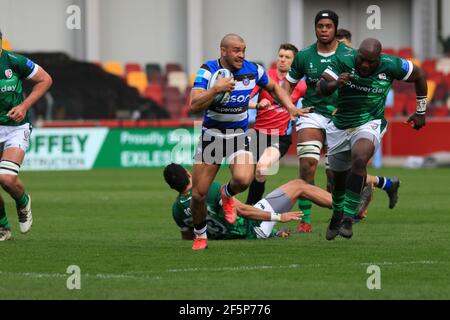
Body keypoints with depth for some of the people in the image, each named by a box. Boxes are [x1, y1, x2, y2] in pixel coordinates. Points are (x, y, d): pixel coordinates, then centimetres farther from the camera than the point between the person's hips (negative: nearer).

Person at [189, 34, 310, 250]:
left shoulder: (253, 70, -5)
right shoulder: (207, 71, -14)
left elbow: (273, 87, 16)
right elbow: (194, 106, -23)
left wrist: (290, 106, 2)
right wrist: (216, 89, -33)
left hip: (239, 136, 1)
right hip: (211, 135, -1)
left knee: (243, 179, -28)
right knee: (198, 194, -4)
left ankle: (227, 195, 10)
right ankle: (200, 236, 23)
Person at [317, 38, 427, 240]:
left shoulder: (390, 66, -14)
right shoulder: (343, 61, -15)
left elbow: (419, 75, 4)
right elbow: (320, 88, -21)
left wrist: (421, 112, 11)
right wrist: (335, 84, -44)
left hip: (369, 125, -2)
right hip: (340, 126, 3)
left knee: (359, 160, -31)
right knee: (339, 178, 14)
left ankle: (348, 217, -26)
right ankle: (337, 215, 43)